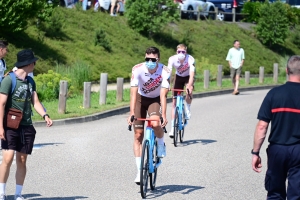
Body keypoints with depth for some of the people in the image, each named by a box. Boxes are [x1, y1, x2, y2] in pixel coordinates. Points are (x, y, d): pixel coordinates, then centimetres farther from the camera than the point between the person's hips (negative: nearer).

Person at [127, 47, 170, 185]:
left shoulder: (164, 72, -26)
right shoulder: (138, 69, -26)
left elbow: (163, 95, -29)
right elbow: (133, 93, -29)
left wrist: (163, 115, -39)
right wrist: (131, 114, -38)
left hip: (155, 100, -1)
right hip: (141, 99, 1)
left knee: (155, 124, -31)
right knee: (138, 135, -4)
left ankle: (161, 145, 2)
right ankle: (139, 171, 1)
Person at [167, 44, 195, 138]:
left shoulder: (190, 59, -31)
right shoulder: (172, 59, -26)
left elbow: (192, 74, -41)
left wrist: (189, 86, -56)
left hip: (188, 77, -2)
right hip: (178, 77, 2)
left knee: (189, 92, -33)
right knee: (174, 102, -5)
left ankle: (188, 111, -4)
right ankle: (172, 128, -2)